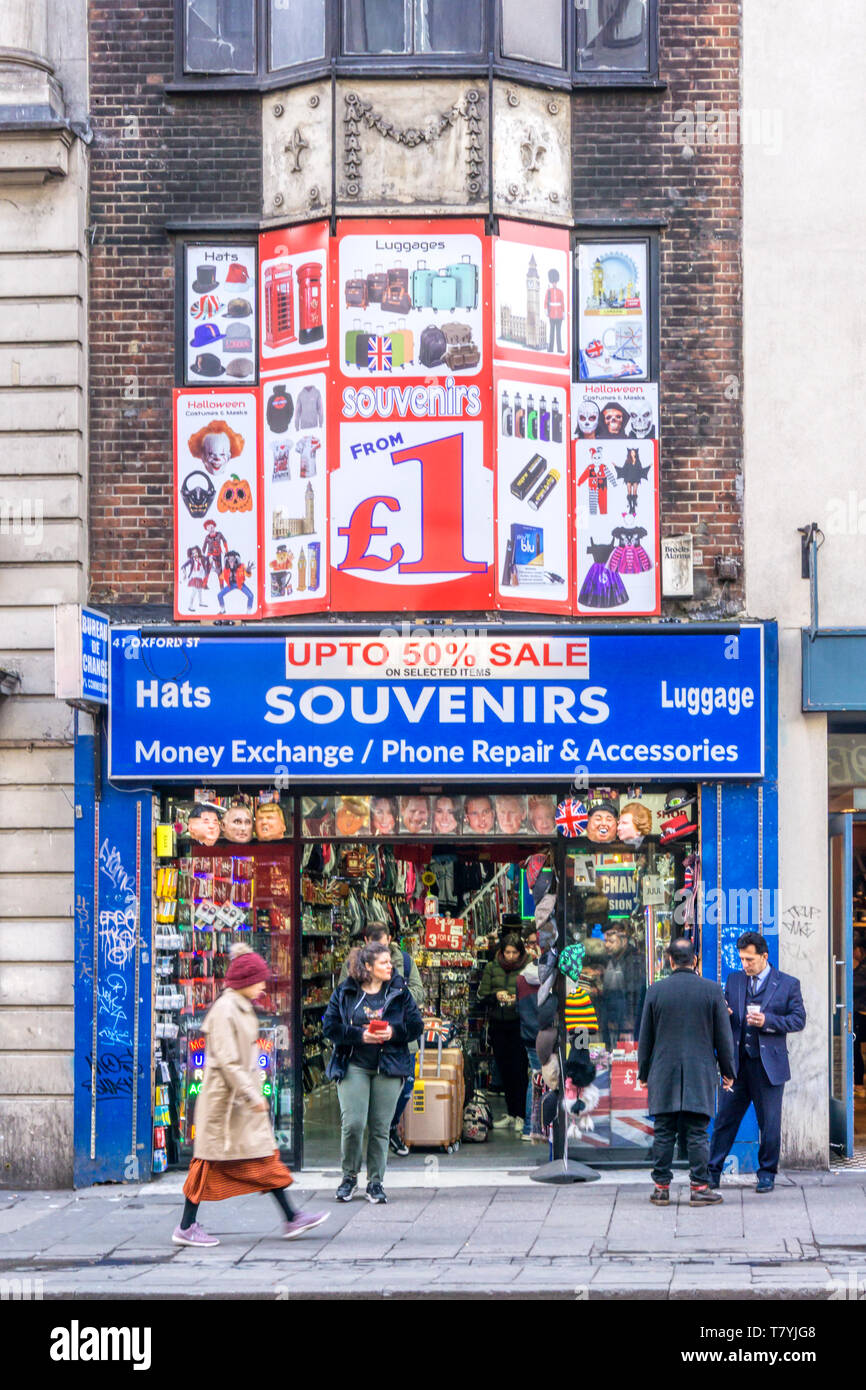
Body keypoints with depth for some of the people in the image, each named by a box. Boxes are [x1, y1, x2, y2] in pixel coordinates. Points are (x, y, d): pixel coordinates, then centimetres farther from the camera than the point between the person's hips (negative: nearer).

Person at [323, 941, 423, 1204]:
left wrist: (394, 1032, -13)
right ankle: (349, 1176, 11)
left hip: (389, 1068, 1)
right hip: (353, 1066, -1)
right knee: (353, 1123, -9)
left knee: (380, 1127, 3)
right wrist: (360, 1035, -14)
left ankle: (375, 1182, 13)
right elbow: (330, 1026, -2)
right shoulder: (345, 992, 2)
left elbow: (416, 1025, 6)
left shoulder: (399, 992, 6)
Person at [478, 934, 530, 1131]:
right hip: (497, 1024, 3)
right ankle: (510, 1113, 16)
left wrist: (519, 999, -19)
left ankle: (520, 1115, 0)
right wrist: (496, 996, -10)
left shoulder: (528, 968, -1)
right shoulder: (491, 967, 7)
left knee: (519, 1069, -6)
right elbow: (481, 996, 8)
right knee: (504, 1069, 7)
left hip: (519, 1024, -3)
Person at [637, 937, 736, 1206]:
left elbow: (645, 1037, 6)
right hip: (700, 1073, -1)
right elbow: (723, 1036, 2)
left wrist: (644, 1073, 15)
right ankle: (699, 1188, 0)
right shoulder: (711, 990, -2)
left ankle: (661, 1187, 7)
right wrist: (728, 1071, 11)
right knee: (697, 1133, 1)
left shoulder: (656, 991, 0)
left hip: (664, 1074, 1)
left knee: (664, 1133, 5)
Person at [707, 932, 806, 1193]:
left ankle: (767, 1174, 16)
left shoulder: (788, 984, 0)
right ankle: (713, 1172, 10)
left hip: (769, 1065, -3)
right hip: (737, 1062, 3)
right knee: (725, 1118, 4)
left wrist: (767, 1021, -16)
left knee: (769, 1124, 3)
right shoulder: (734, 979, 11)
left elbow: (798, 1020, -2)